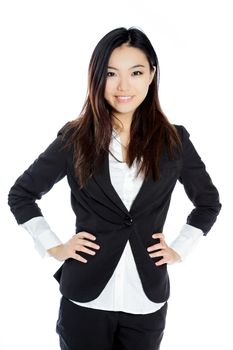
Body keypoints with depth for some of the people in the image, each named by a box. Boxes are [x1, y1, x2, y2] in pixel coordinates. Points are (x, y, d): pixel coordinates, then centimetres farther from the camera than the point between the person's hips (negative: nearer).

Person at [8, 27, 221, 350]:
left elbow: (209, 201, 13)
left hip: (147, 300, 1)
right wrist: (53, 247, -1)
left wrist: (180, 248, 4)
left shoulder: (174, 140, -1)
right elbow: (20, 194, 5)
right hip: (86, 298, -1)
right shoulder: (74, 138, -3)